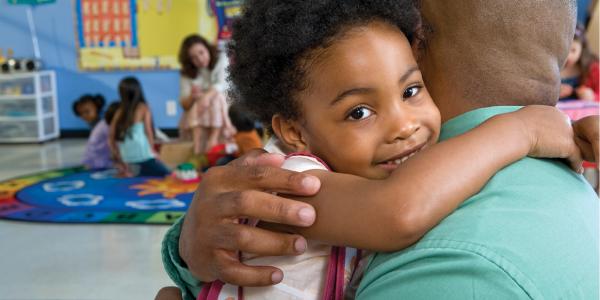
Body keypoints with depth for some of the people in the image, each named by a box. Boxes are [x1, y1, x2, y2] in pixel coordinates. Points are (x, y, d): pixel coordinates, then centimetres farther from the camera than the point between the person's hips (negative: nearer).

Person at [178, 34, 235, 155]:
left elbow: (222, 84, -23)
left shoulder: (221, 62, -4)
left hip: (223, 110, -1)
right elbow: (184, 105, -9)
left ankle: (214, 138, -37)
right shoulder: (187, 74, 0)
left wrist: (208, 95, -44)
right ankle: (197, 147, -44)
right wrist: (191, 96, -33)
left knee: (216, 96, -29)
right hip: (195, 120, 1)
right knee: (198, 102, -29)